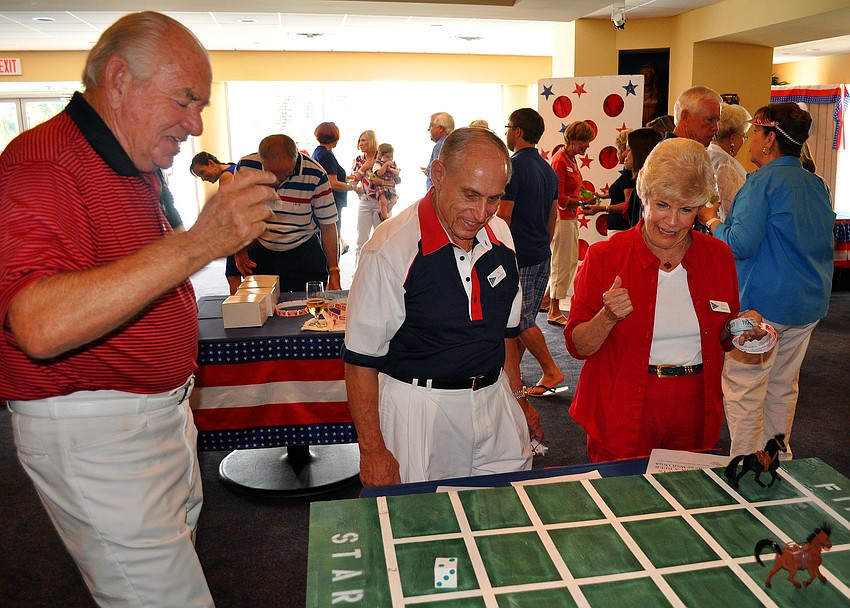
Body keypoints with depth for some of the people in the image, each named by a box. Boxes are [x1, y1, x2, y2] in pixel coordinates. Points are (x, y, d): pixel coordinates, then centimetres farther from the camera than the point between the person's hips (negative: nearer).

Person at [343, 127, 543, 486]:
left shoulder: (501, 237, 3)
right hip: (419, 410, -5)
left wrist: (518, 397, 18)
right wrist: (372, 451, -14)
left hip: (495, 404, 6)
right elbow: (360, 359, -14)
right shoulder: (391, 248, -18)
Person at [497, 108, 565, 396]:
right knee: (526, 316, 14)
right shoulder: (548, 169, 12)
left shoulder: (513, 166, -15)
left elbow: (503, 216, -18)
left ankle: (551, 371, 1)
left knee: (522, 319, -1)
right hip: (542, 255, 9)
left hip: (519, 257, -9)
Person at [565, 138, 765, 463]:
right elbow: (578, 345, -8)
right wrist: (608, 318, -26)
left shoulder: (718, 256, 2)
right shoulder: (604, 256, -9)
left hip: (693, 415, 3)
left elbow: (721, 338, 14)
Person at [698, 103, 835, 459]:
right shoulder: (817, 185, 11)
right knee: (783, 388, 19)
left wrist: (712, 221, -4)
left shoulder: (762, 182, -14)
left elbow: (741, 244, -22)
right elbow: (823, 245, 21)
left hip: (762, 304, -9)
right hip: (809, 306, 9)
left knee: (744, 393, 1)